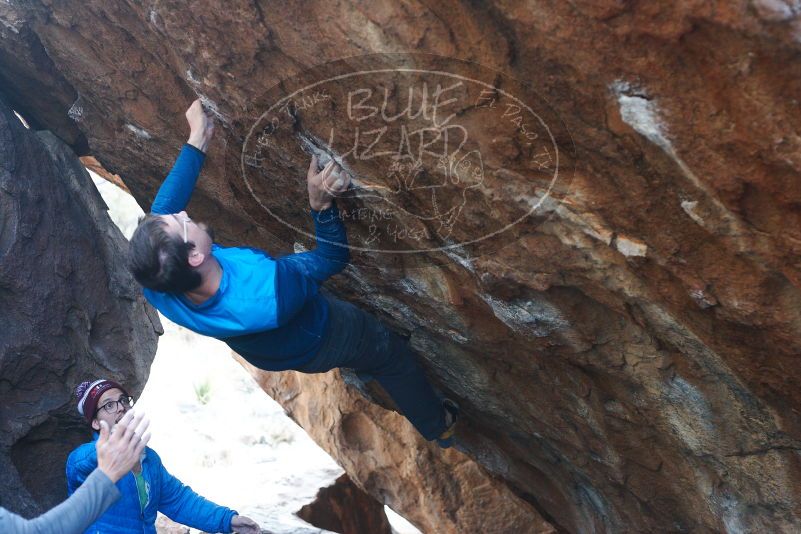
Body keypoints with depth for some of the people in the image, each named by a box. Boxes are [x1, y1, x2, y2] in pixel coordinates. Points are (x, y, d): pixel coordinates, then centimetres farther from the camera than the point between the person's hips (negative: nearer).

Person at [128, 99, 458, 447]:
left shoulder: (158, 292, -34)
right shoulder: (268, 293, -50)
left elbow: (163, 206, -18)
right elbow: (334, 256, -29)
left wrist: (197, 140, -15)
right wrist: (321, 202, -39)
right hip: (322, 339, -5)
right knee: (395, 358, 23)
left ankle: (361, 368, 67)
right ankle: (439, 426, 49)